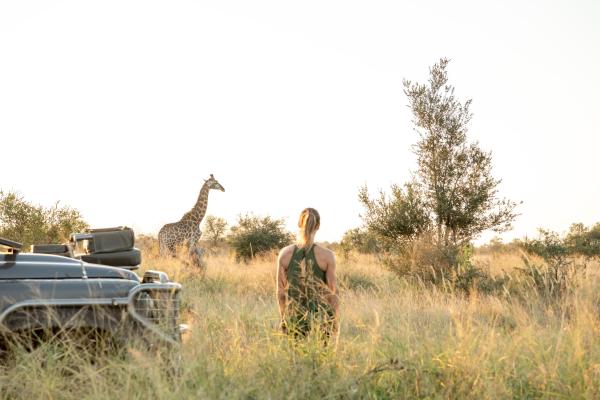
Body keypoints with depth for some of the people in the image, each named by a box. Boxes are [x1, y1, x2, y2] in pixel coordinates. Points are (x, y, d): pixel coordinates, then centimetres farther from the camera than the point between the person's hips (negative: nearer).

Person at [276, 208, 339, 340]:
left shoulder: (285, 254, -1)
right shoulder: (327, 255, -7)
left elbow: (281, 291, 3)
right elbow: (332, 292, -3)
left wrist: (283, 317, 14)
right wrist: (335, 322, 6)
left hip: (293, 318, 2)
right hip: (320, 318, -2)